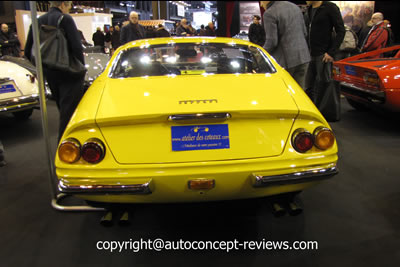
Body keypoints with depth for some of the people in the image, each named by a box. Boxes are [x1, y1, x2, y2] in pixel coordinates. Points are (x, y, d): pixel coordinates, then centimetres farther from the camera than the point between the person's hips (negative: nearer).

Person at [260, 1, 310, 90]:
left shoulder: (269, 14, -11)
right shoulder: (295, 7, 13)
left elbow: (272, 42, -14)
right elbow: (304, 33, 16)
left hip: (285, 60, -7)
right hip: (303, 57, 7)